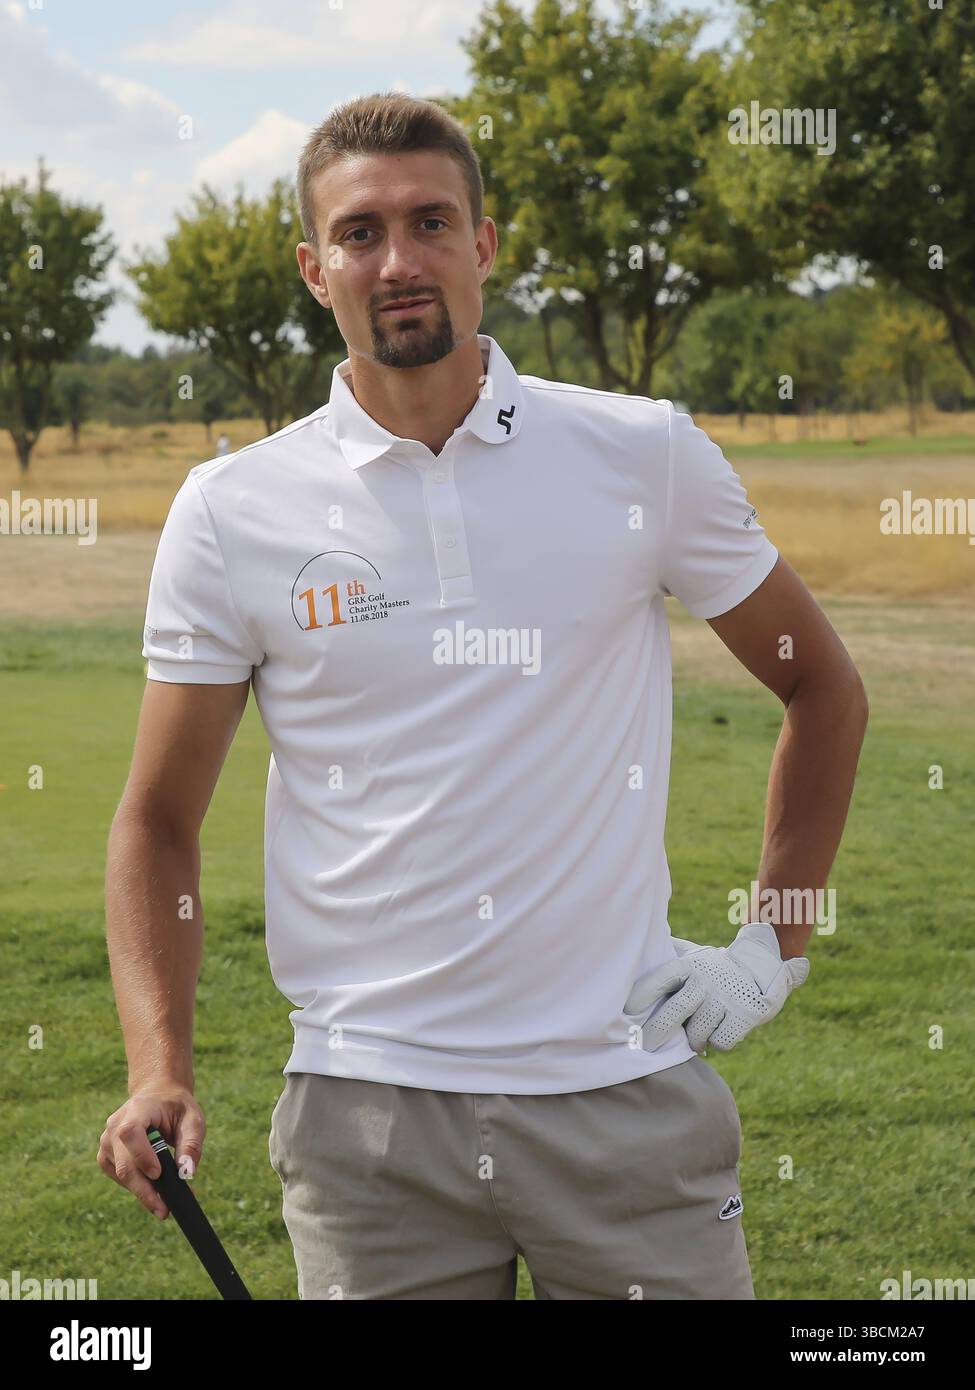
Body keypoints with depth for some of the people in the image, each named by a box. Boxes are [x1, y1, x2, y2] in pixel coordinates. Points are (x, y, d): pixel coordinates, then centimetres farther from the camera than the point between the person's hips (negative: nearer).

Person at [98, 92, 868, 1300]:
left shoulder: (646, 455, 1)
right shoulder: (230, 514, 1)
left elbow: (823, 689, 13)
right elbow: (158, 818, 6)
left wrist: (773, 947, 7)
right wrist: (160, 1068, -7)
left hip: (627, 1092, 0)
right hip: (365, 1114, 0)